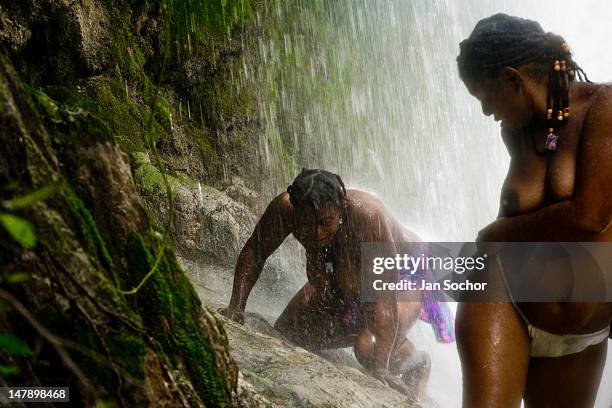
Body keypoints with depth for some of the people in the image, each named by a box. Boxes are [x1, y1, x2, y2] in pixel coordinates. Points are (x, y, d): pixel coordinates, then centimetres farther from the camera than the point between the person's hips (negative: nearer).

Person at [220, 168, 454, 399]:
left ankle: (417, 363, 6)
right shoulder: (285, 209, -30)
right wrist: (236, 307, -20)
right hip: (338, 283, 6)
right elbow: (253, 253, -11)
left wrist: (379, 367, -45)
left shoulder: (367, 215, -42)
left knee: (368, 348, -29)